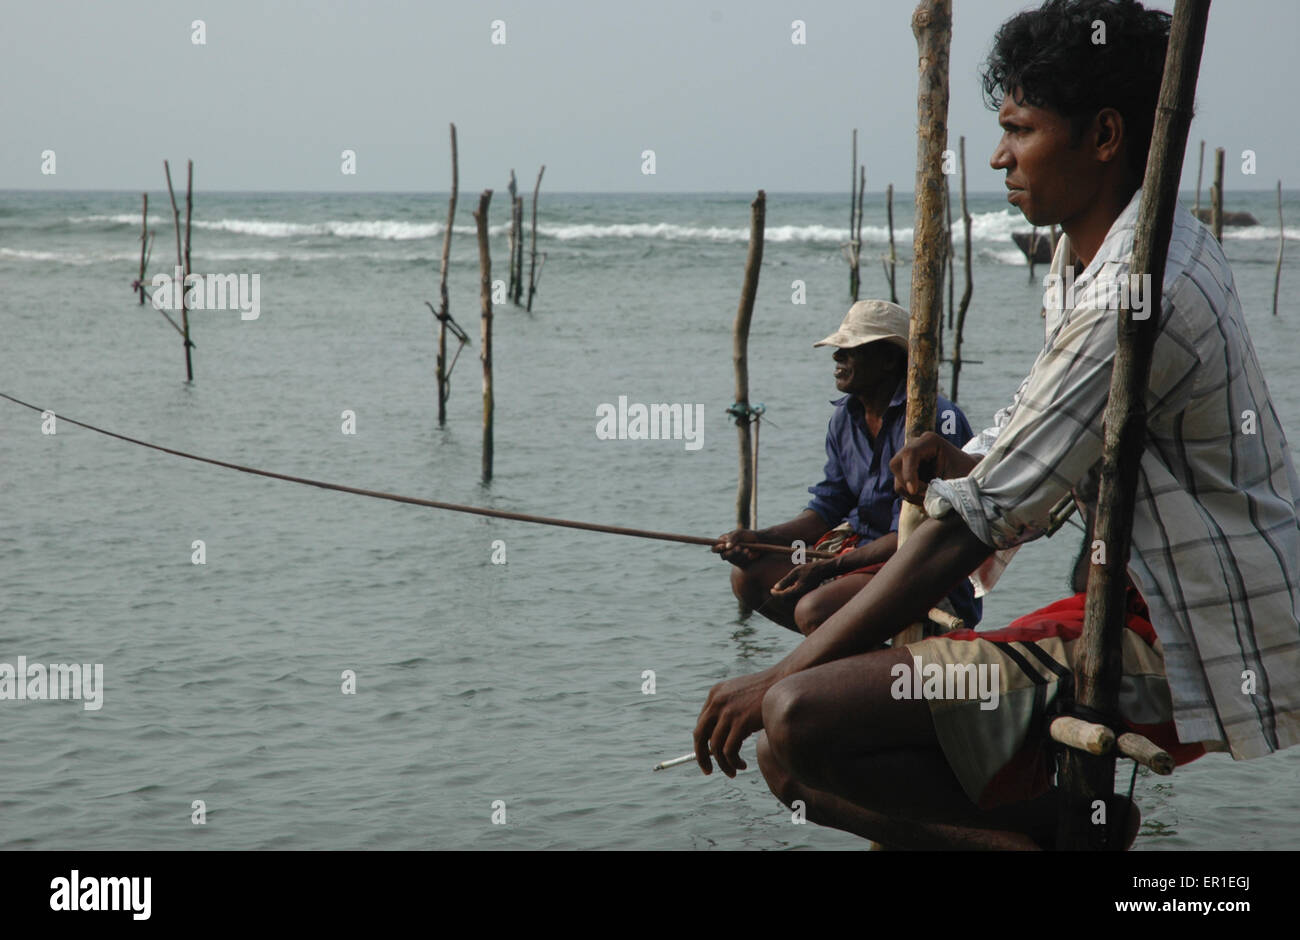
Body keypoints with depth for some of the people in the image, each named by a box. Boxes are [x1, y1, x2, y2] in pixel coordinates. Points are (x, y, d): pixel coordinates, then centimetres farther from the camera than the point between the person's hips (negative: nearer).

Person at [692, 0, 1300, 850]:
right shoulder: (1160, 243, 11)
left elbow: (975, 525, -22)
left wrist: (779, 680, -18)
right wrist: (963, 463, -4)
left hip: (1175, 660, -10)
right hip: (1146, 610, 10)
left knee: (799, 726, -24)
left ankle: (1062, 823, -10)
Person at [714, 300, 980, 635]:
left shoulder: (937, 420, -20)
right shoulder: (846, 417, 7)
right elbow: (827, 510, 11)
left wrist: (830, 567, -27)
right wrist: (760, 538, -5)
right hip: (862, 548, 9)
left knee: (814, 610, -28)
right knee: (749, 576, -2)